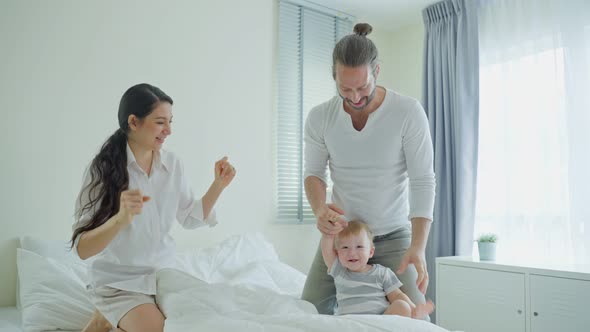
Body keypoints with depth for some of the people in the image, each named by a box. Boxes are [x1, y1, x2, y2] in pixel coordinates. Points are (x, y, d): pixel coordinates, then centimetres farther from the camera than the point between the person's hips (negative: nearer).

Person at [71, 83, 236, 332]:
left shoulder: (172, 164, -5)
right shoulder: (104, 169, -18)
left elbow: (190, 218, 5)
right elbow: (82, 249, -22)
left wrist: (218, 185, -8)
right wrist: (120, 219, -40)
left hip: (162, 274, 6)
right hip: (118, 281, -5)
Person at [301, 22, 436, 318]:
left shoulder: (409, 112, -16)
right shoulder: (319, 117, -7)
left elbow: (423, 180, -17)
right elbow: (313, 172, -2)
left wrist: (418, 246, -27)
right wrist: (319, 208, -25)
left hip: (394, 237, -2)